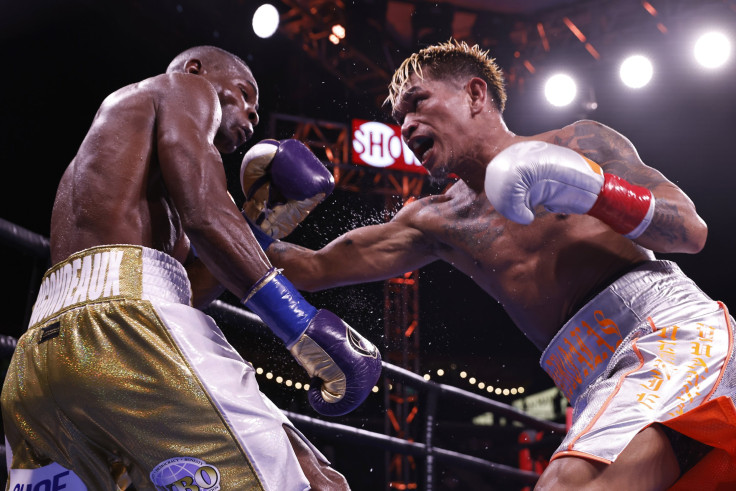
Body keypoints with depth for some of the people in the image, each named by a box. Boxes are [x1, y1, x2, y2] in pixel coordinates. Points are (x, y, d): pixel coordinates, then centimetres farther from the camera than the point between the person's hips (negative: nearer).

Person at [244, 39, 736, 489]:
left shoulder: (579, 144, 9)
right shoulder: (437, 221, 20)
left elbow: (692, 231, 2)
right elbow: (317, 268, 17)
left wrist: (592, 189, -13)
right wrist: (246, 235, 1)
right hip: (599, 385, 5)